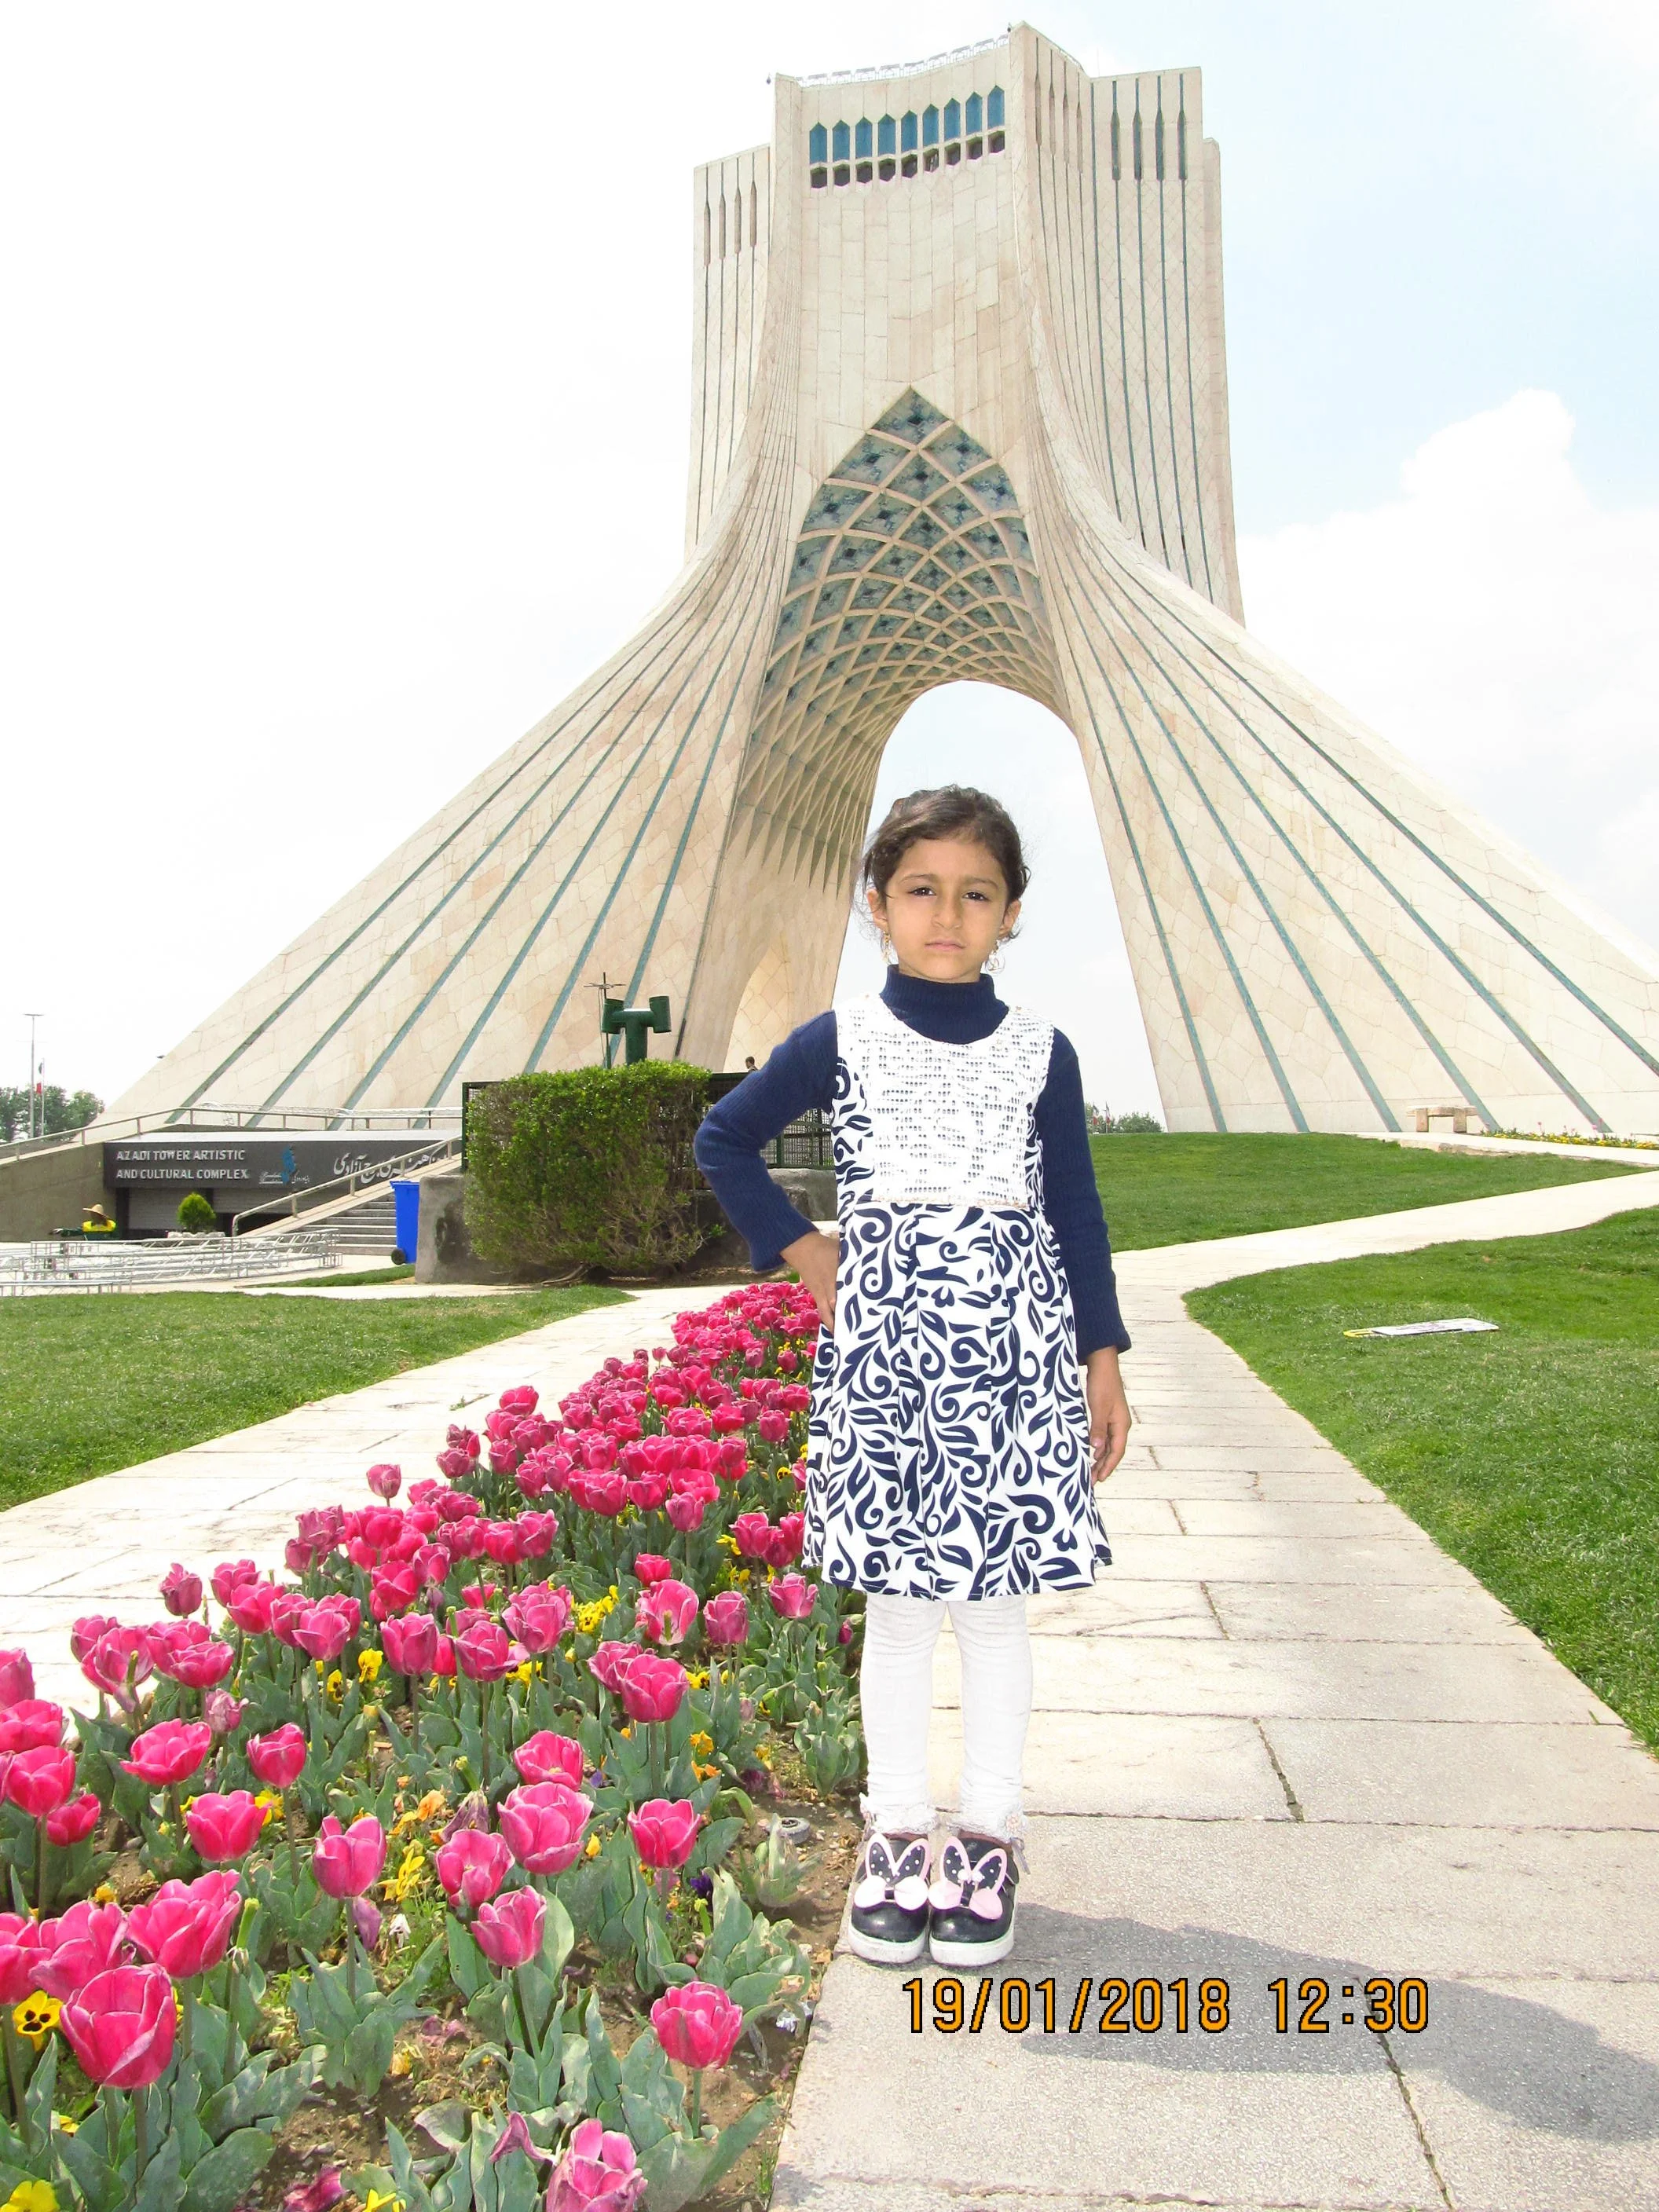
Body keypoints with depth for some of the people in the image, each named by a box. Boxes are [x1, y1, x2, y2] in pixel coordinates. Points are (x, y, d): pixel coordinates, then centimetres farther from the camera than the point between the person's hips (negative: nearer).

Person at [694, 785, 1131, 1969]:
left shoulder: (1042, 1052, 3)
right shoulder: (838, 1043, 0)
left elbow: (1077, 1214, 6)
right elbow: (725, 1140, 12)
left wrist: (1104, 1360, 5)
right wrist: (804, 1253, 4)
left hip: (1015, 1350, 1)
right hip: (883, 1347, 0)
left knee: (995, 1601, 10)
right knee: (896, 1604, 9)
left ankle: (990, 1838, 25)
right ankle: (899, 1834, 25)